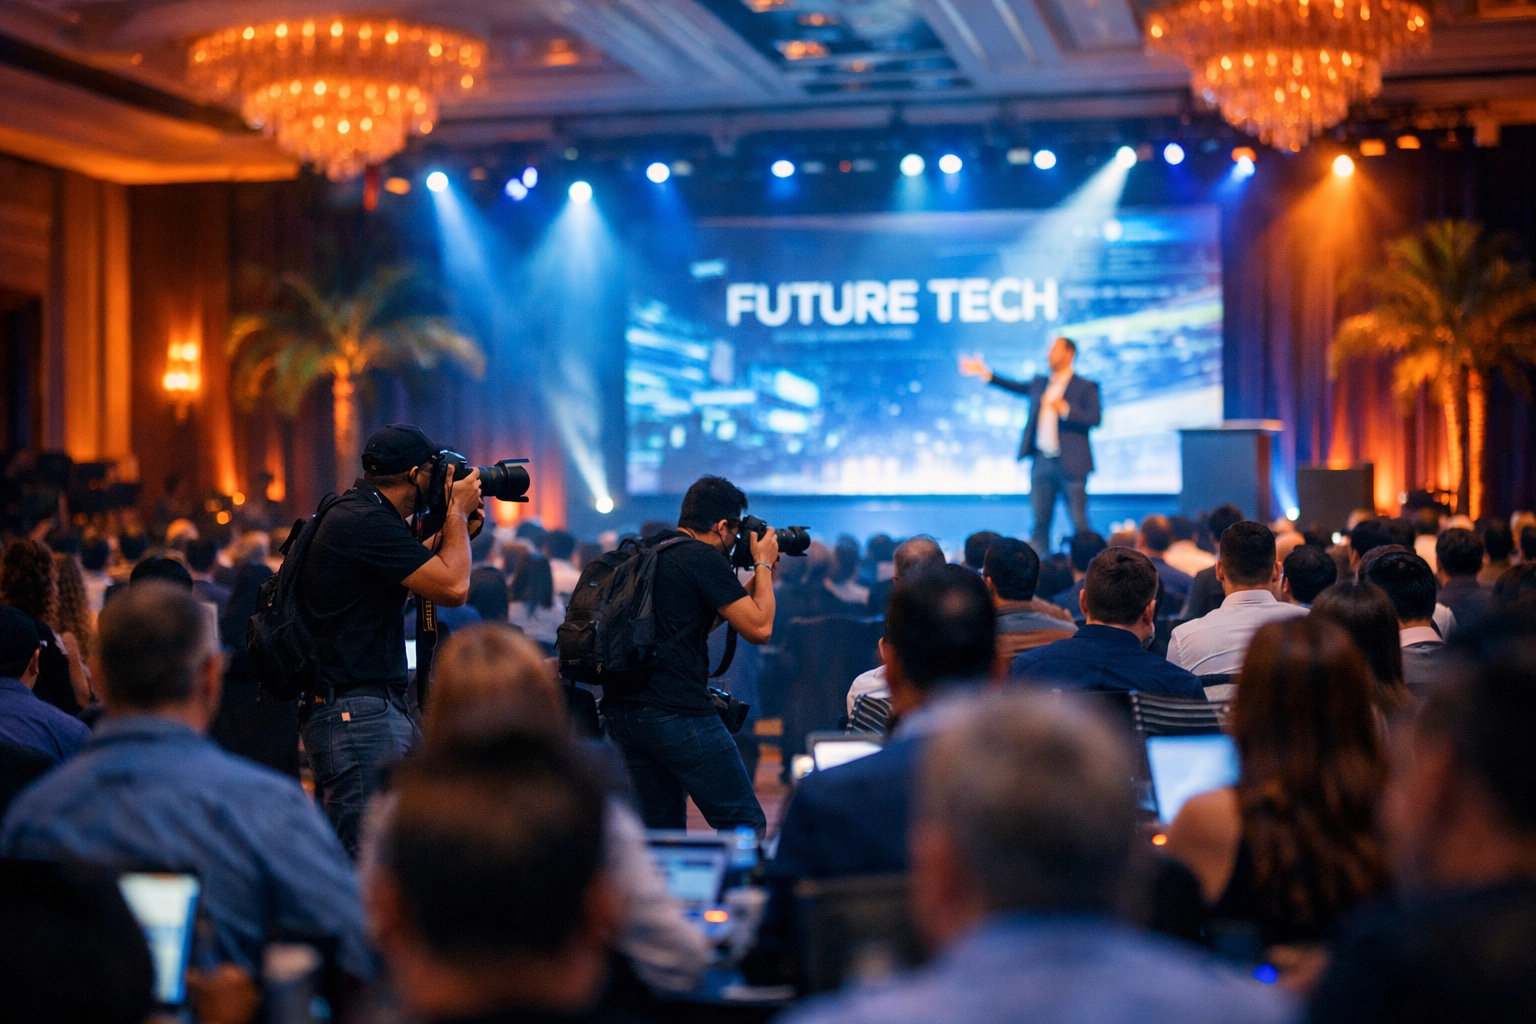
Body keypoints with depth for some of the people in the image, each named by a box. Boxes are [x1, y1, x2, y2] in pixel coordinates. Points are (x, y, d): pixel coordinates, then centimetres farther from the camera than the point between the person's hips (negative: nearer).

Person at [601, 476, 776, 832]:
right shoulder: (704, 558, -9)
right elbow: (759, 628, -9)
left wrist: (758, 574, 27)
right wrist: (763, 564, 5)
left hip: (621, 712, 9)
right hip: (677, 714, -9)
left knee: (661, 830, 14)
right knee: (745, 824, -2)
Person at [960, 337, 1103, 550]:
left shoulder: (1086, 387, -2)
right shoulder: (1039, 383, 16)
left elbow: (1094, 419, -11)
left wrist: (1065, 409, -22)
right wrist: (985, 373, 15)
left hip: (1070, 464, -5)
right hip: (1041, 461, 5)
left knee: (1079, 523, -3)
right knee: (1040, 522, 7)